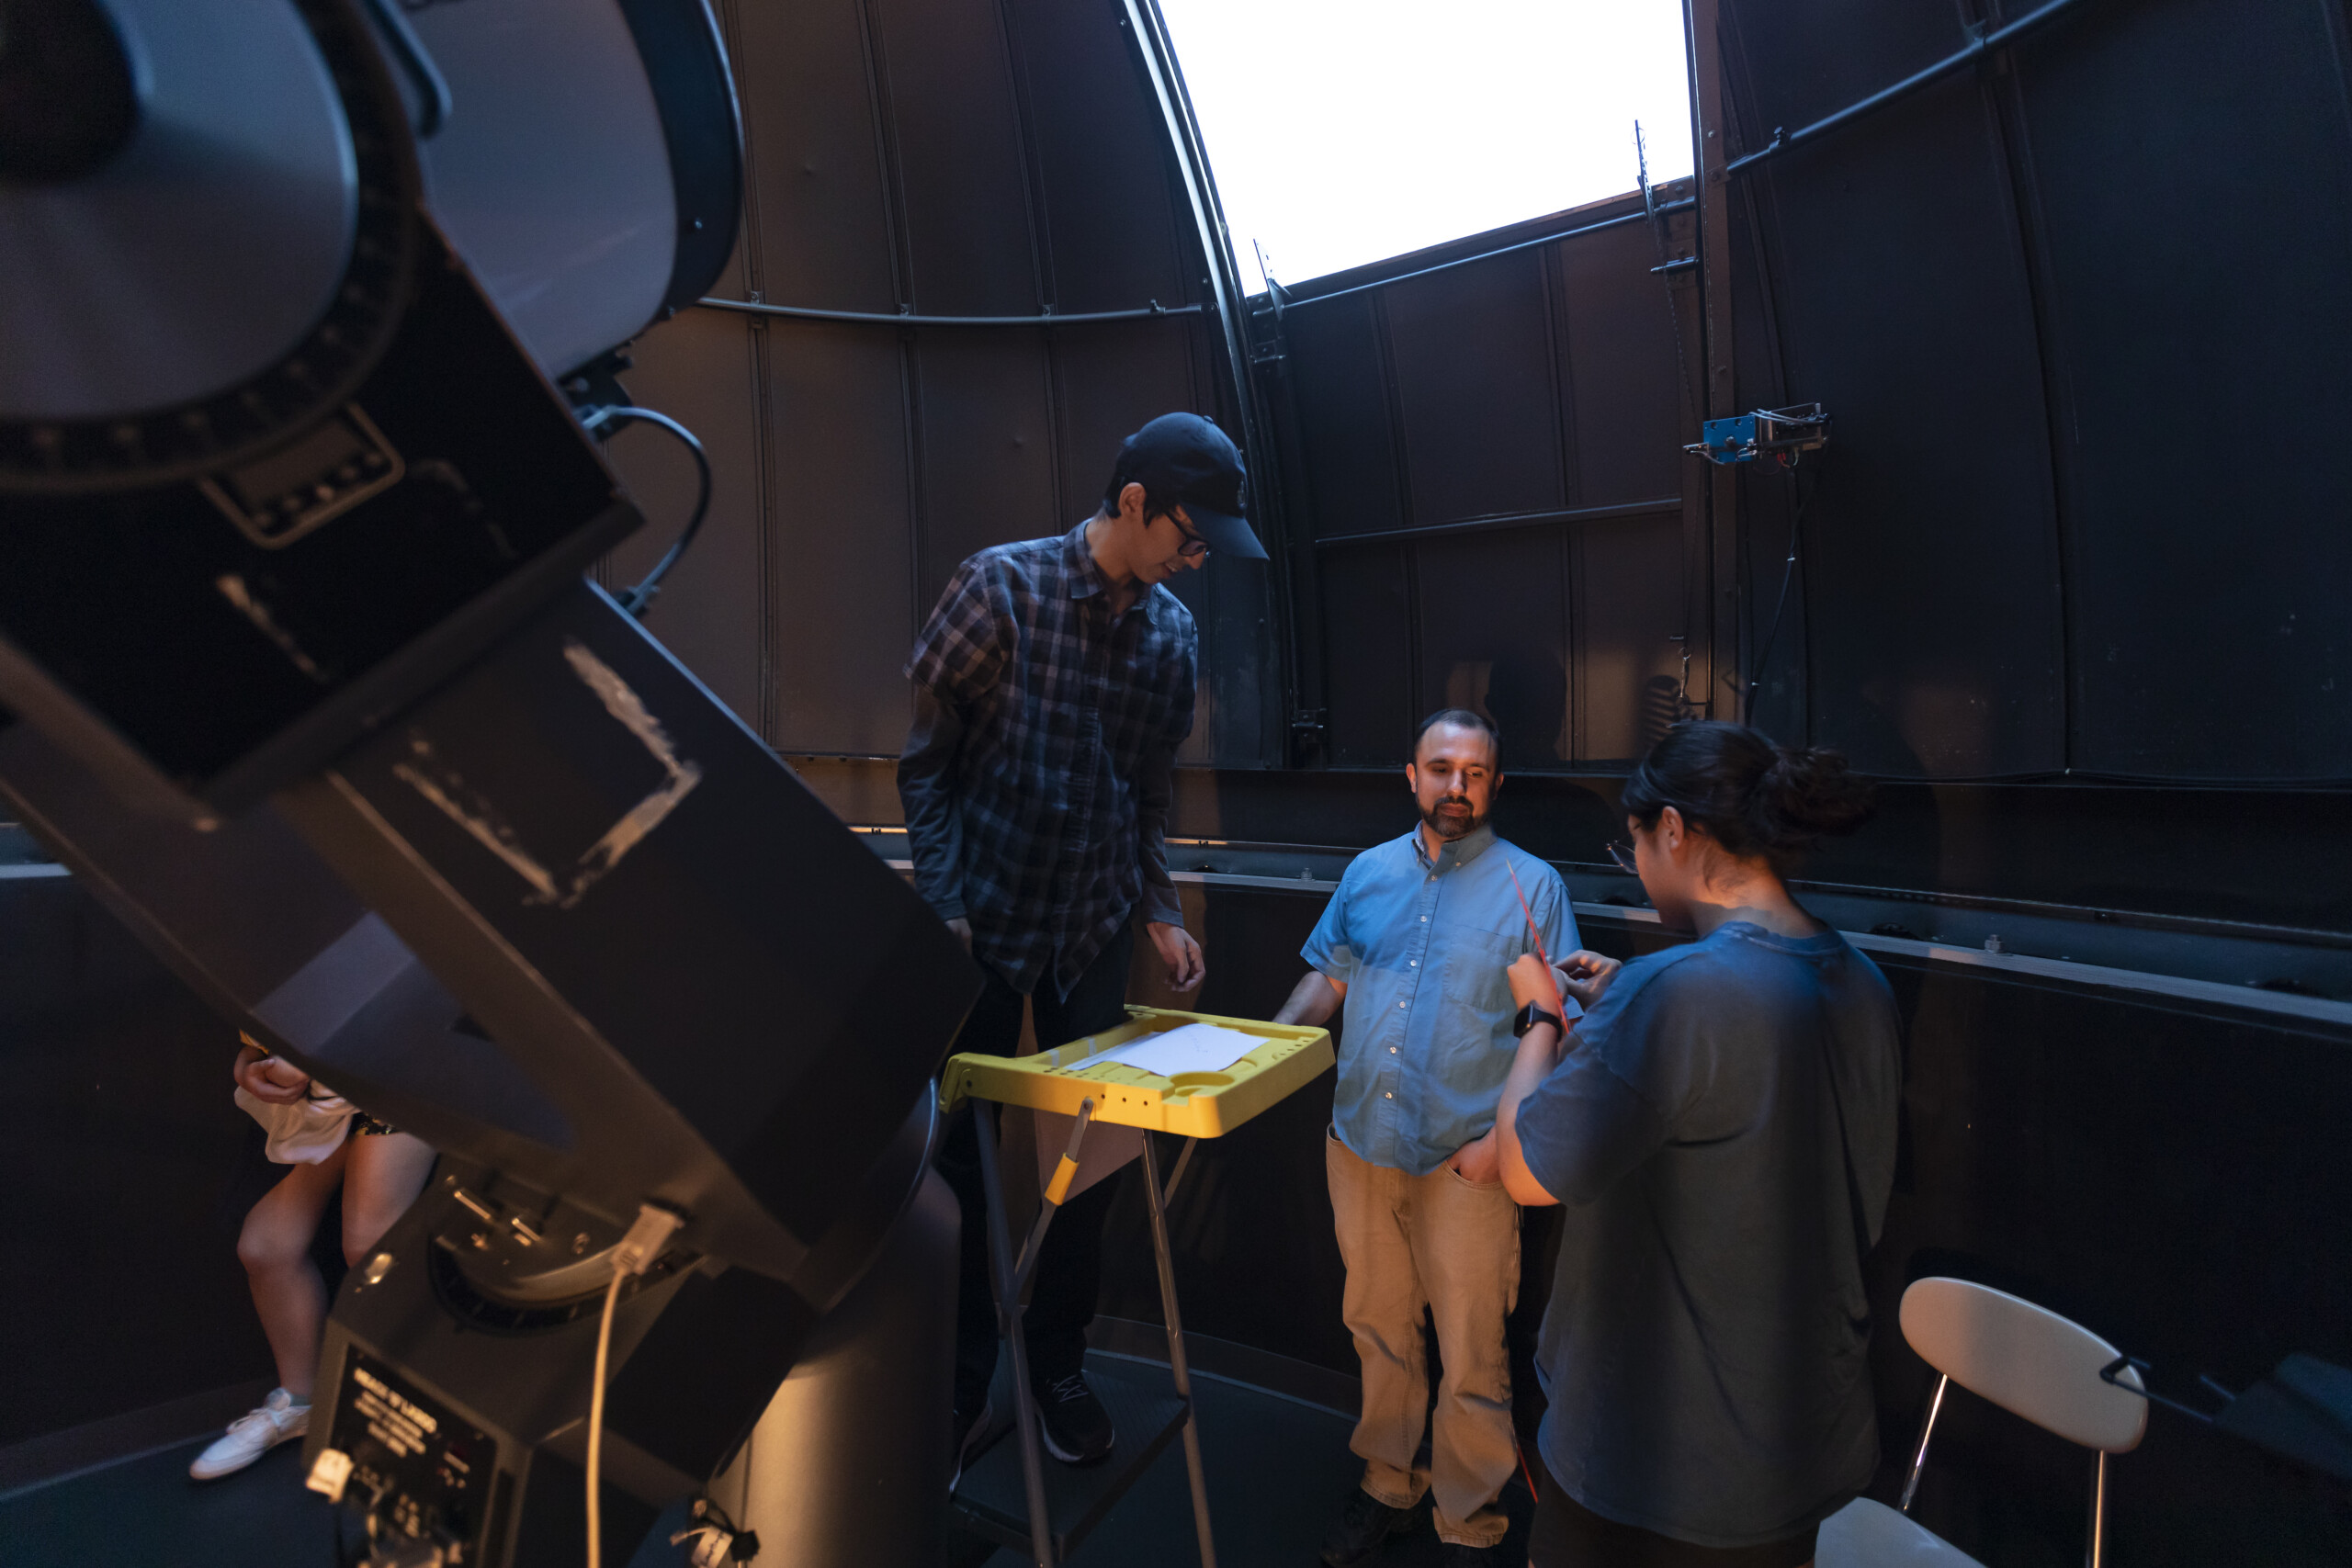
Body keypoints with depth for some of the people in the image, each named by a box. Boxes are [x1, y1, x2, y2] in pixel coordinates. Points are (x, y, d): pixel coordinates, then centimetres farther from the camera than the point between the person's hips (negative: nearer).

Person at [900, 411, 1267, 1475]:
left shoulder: (1174, 632, 4)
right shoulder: (1003, 586, -10)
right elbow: (924, 759, -9)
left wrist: (1159, 912, 4)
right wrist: (943, 905, -15)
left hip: (1095, 936, 4)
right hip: (986, 924, -4)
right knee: (964, 1155, 8)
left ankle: (1058, 1367, 33)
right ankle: (963, 1381, 29)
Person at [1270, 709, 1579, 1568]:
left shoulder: (1532, 883, -5)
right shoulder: (1368, 871, 7)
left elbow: (1556, 1025, -7)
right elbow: (1328, 977, 14)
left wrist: (1504, 1135, -16)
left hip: (1466, 1160, -4)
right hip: (1361, 1143, 4)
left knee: (1472, 1354, 9)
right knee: (1378, 1326, 20)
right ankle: (1387, 1481, 41)